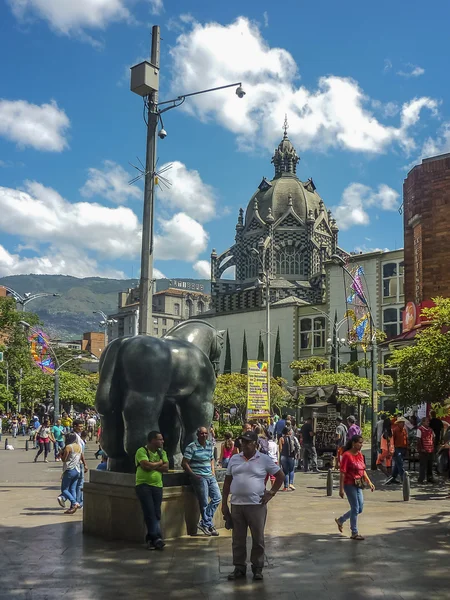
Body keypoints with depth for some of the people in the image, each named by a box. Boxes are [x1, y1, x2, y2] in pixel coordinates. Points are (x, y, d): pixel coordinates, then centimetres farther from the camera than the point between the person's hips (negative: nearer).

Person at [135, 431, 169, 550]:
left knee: (156, 514, 2)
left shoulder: (162, 452, 15)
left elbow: (166, 468, 4)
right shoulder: (142, 451, -5)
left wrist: (152, 465, -10)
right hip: (143, 485, -6)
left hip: (157, 486, 6)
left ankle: (150, 539, 10)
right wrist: (159, 463, -2)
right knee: (150, 513, -12)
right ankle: (157, 538, -13)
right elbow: (146, 466, -19)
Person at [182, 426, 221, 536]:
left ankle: (204, 523, 10)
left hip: (210, 477, 7)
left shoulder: (210, 445, 11)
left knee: (217, 497, 3)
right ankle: (209, 525, 13)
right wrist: (194, 475, -14)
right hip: (199, 477, -7)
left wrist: (213, 471, 11)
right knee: (204, 503, -2)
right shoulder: (191, 447, -10)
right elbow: (184, 463, -11)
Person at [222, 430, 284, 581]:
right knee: (238, 539, 10)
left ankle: (257, 568, 20)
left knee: (258, 538, 6)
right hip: (236, 505, 3)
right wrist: (224, 503, 7)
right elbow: (227, 481, 11)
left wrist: (271, 493, -3)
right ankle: (239, 567, 22)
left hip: (256, 505, -3)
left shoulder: (264, 459, -2)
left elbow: (280, 476, 5)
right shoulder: (234, 459, 8)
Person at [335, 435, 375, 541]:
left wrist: (369, 482, 9)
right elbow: (342, 473, -17)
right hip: (349, 484, -8)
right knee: (355, 508, -1)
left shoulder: (360, 454, 7)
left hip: (358, 485, 8)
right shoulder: (347, 455, -16)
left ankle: (340, 520, 31)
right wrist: (341, 489, -18)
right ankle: (354, 533, 13)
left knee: (359, 509, 12)